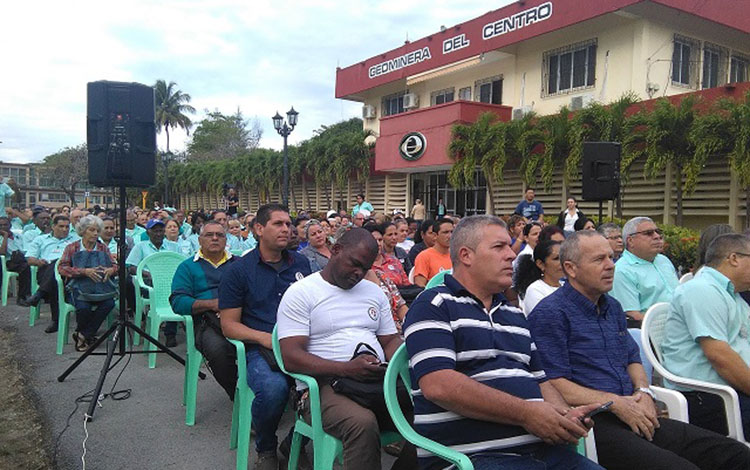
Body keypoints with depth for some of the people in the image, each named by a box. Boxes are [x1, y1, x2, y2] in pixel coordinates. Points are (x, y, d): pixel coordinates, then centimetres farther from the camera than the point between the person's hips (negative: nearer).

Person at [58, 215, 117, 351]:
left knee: (109, 303, -29)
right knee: (84, 307, -34)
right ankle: (84, 334, -1)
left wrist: (111, 270, -15)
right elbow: (62, 268, -6)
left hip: (99, 285, 3)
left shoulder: (103, 248, 15)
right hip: (78, 286, -3)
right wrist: (85, 271, -19)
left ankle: (82, 335, -12)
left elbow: (115, 266, 11)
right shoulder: (72, 248, 7)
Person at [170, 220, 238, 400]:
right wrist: (212, 304, -8)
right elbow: (178, 301, 4)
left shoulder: (238, 263, 26)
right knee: (217, 348, -37)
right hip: (207, 321, -1)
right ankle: (237, 394, -12)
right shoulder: (188, 267, 19)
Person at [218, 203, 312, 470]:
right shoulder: (239, 271, 6)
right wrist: (264, 337, -13)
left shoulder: (301, 263, 16)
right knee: (273, 387, -36)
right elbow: (228, 325, 3)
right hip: (260, 349, -3)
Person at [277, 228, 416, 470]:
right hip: (323, 384, -5)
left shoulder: (374, 292, 20)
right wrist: (346, 369, -21)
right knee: (362, 422, -37)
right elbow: (291, 358, -8)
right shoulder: (300, 293, 1)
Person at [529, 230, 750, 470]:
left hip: (633, 415, 8)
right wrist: (615, 403, -15)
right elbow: (555, 384, -14)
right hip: (591, 422, -8)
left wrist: (644, 391, 4)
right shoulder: (550, 313, -8)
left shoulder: (612, 307, 20)